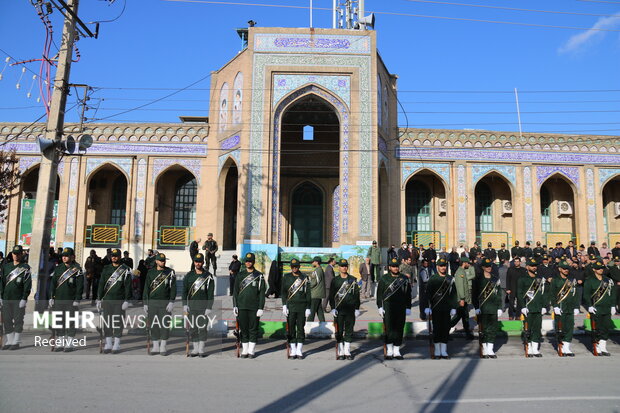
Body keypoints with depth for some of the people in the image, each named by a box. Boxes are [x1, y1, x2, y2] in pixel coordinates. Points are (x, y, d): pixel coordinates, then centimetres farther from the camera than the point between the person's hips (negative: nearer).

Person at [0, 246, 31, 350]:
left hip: (19, 299, -5)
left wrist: (24, 299, -13)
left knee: (18, 321, 0)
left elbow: (27, 284, -7)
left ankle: (16, 342, 8)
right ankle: (9, 341, 16)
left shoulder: (25, 267, -2)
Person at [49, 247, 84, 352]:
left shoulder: (77, 269, -5)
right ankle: (60, 343, 19)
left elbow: (80, 286, -7)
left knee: (71, 322, 1)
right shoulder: (58, 269, 10)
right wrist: (51, 297, 7)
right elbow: (53, 283, 13)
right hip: (58, 300, 5)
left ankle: (69, 344, 9)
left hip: (71, 301, -5)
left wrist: (77, 300, -12)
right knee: (59, 321, 9)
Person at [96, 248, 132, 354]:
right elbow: (101, 285, 11)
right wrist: (99, 299, 6)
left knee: (118, 322, 1)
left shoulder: (125, 270, -1)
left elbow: (128, 286, -4)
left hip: (119, 301, -3)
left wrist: (127, 301, -10)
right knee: (107, 322, 6)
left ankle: (116, 345, 10)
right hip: (107, 300, 3)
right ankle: (108, 345, 16)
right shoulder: (106, 269, 9)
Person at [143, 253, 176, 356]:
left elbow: (173, 288, -3)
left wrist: (171, 302, -11)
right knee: (153, 325, 5)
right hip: (152, 302, 2)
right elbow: (146, 289, 9)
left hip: (165, 302, -2)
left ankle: (163, 347, 8)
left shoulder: (170, 272, 1)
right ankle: (155, 347, 15)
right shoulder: (150, 273, 7)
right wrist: (145, 304, 5)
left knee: (165, 324, -2)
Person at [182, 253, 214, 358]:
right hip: (191, 306, 2)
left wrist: (209, 308, -8)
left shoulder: (208, 276, 0)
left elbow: (210, 294, -2)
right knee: (192, 328, 5)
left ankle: (201, 349, 8)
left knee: (203, 328, -1)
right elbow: (184, 291, 5)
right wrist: (185, 305, -5)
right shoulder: (189, 275, 7)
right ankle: (195, 349, 13)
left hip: (203, 306, -2)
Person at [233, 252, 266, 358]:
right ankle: (245, 350, 15)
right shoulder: (240, 275, 8)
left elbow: (262, 293, 0)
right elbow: (235, 291, 10)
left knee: (253, 329, 2)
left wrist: (261, 308, -6)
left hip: (254, 307, -2)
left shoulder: (259, 276, 2)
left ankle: (251, 350, 11)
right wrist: (235, 306, 2)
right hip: (242, 307, 2)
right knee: (243, 329, 6)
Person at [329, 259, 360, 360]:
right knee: (339, 331, 2)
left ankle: (347, 351, 14)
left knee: (349, 331, 5)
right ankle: (340, 352, 10)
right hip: (339, 310, -1)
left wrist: (357, 309, 2)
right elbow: (331, 295, 4)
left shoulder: (353, 280, 6)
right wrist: (333, 308, -5)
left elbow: (357, 295, 7)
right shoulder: (335, 280, 4)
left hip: (350, 310, 1)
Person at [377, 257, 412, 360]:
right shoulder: (384, 279, 3)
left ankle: (396, 351, 15)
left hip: (401, 309, 2)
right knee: (389, 329, -2)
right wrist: (380, 307, -3)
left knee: (399, 329, 5)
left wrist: (408, 308, 6)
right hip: (388, 308, -2)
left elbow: (408, 295, 11)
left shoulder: (404, 279, 9)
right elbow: (379, 294, 3)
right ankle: (389, 351, 8)